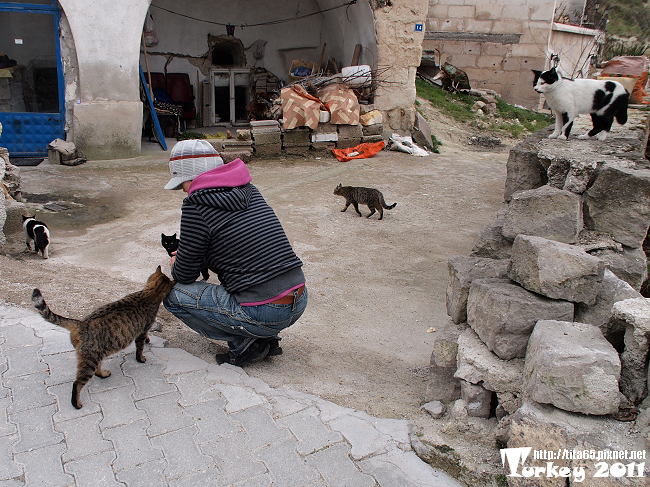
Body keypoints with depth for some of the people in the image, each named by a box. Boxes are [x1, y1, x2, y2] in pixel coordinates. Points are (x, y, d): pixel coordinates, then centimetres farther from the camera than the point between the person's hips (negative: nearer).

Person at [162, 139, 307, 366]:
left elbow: (185, 275, -1)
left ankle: (246, 344, 3)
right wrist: (185, 254, 29)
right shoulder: (248, 190, 11)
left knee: (172, 294, 7)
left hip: (264, 314, -8)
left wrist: (175, 266, 22)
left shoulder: (197, 205, -11)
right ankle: (266, 339, 18)